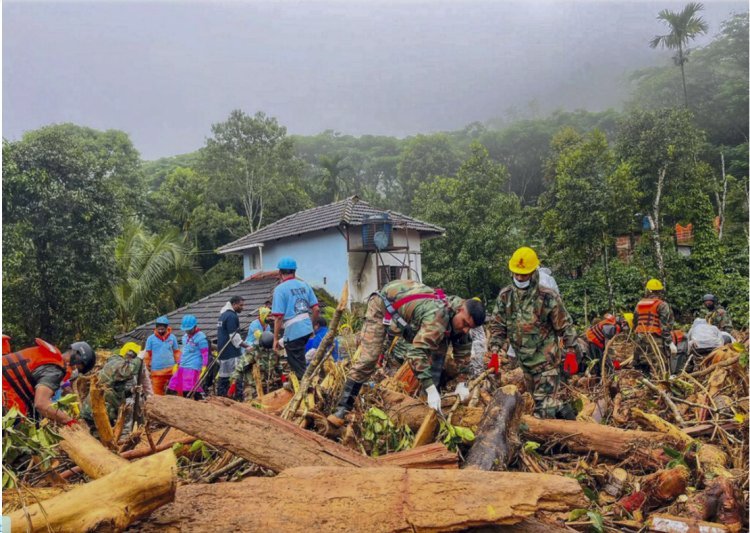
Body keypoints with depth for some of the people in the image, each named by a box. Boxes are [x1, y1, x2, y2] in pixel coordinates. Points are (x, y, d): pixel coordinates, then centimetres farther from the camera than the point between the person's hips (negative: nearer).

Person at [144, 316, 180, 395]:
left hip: (170, 369, 0)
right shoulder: (151, 338, 1)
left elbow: (176, 352, 10)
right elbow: (148, 354, 6)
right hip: (156, 370, 0)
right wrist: (147, 367, 5)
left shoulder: (172, 337, 4)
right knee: (157, 392, 3)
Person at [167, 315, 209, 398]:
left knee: (188, 391, -16)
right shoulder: (185, 337, 17)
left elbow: (205, 353, -9)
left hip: (193, 368, -8)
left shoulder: (201, 337, -7)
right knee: (170, 390, 8)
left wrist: (204, 367, -17)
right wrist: (178, 364, 27)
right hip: (182, 367, 8)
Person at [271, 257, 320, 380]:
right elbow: (316, 309, 6)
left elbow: (279, 317, -13)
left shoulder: (280, 289, -9)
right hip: (307, 329, 6)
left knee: (299, 368, 4)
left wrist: (275, 339, -6)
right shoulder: (304, 285, 8)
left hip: (293, 331, -6)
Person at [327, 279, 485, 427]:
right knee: (368, 358, -17)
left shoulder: (460, 317, -13)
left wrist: (462, 383, -7)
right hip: (383, 305, -8)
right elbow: (417, 352, -45)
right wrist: (431, 390, -47)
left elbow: (464, 350, -2)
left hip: (406, 307, 8)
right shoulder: (438, 316, -40)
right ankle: (343, 408, -11)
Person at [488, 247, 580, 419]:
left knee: (544, 403, -10)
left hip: (546, 360, -5)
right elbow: (497, 326, 1)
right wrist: (494, 354, -6)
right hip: (524, 361, 5)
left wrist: (571, 354, -7)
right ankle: (564, 410, 41)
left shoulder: (548, 297, -15)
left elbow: (565, 327, -6)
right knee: (538, 399, 18)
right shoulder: (505, 296, -4)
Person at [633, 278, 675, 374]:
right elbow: (666, 326, -9)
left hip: (640, 339, 6)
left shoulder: (639, 304, 15)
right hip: (655, 339, -6)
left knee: (639, 367, 9)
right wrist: (670, 342, -8)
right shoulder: (661, 305, -3)